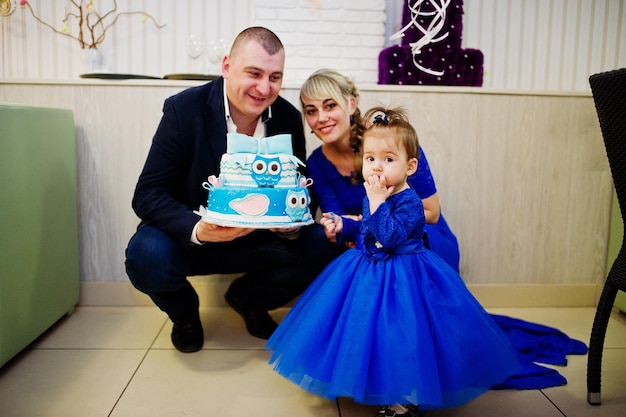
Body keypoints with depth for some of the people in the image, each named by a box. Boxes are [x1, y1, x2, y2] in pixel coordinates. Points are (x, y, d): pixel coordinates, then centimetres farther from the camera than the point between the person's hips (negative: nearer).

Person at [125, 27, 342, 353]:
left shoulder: (289, 118, -7)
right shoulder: (183, 109, -17)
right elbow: (148, 194, -18)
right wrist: (197, 230, -37)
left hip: (257, 237, 3)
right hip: (188, 236, -2)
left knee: (320, 247, -18)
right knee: (147, 257, -32)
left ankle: (247, 299, 12)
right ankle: (184, 312, 7)